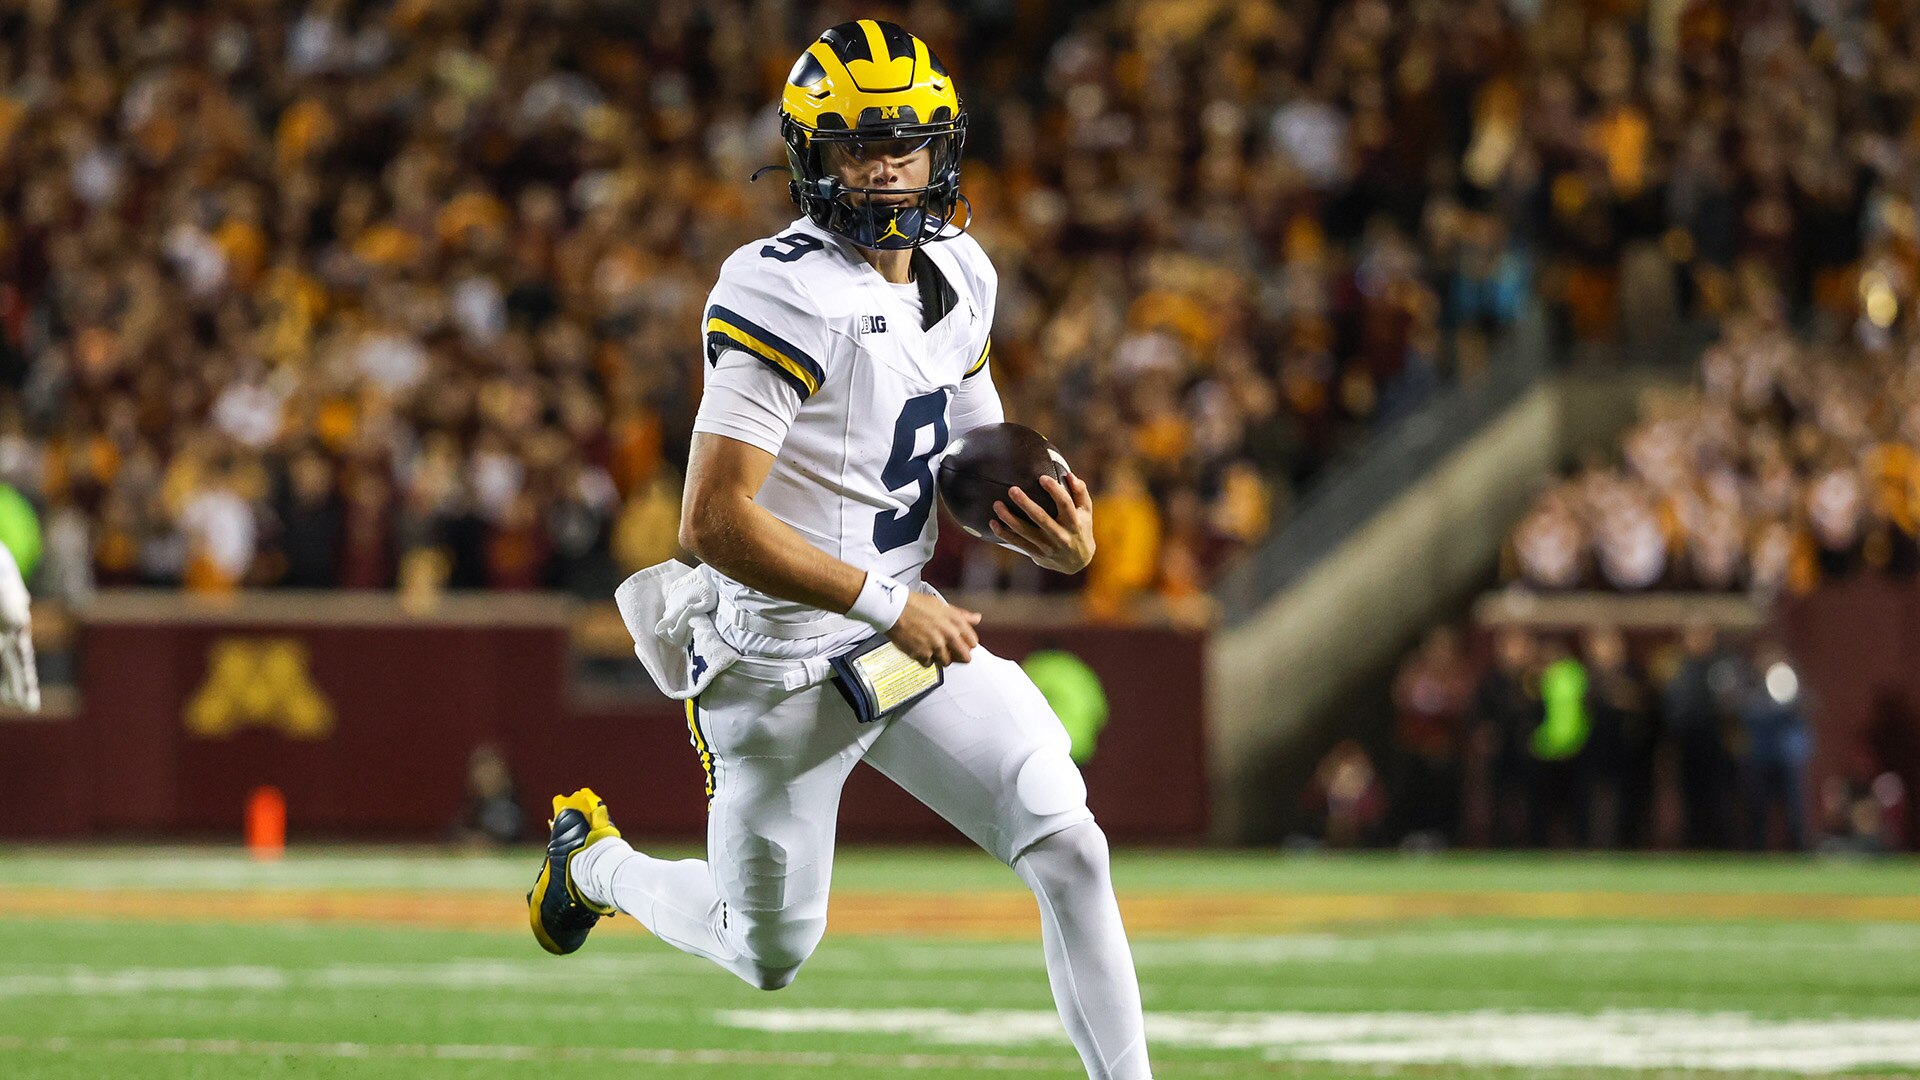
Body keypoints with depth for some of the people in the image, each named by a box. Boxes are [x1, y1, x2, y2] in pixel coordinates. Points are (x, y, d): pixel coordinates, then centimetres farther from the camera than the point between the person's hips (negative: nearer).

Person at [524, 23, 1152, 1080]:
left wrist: (1054, 540, -8)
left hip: (905, 627, 6)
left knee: (1067, 846, -11)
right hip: (781, 664, -6)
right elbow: (713, 522, -28)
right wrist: (889, 606, -25)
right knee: (769, 956, 12)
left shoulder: (959, 277, 2)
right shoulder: (786, 295, -24)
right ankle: (594, 859, 41)